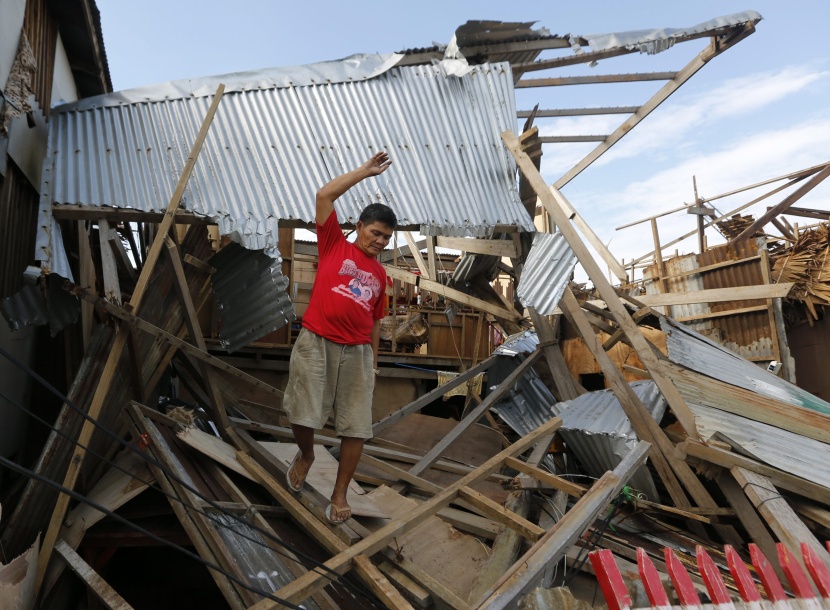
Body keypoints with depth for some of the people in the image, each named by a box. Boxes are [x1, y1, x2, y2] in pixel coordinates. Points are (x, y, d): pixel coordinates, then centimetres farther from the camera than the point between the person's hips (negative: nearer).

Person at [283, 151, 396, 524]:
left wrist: (373, 358, 17)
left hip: (357, 353, 4)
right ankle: (305, 455, 33)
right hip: (316, 344, -3)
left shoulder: (380, 274, 16)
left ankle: (339, 495, 19)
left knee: (356, 428, 2)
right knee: (303, 416, -3)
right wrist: (365, 171, 0)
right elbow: (324, 196, -3)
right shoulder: (334, 244, 7)